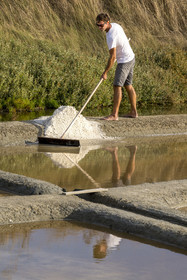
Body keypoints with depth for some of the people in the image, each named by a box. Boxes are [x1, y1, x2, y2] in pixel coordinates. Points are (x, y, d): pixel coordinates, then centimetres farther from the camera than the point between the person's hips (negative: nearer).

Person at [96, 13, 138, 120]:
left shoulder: (111, 37, -27)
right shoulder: (115, 25, 0)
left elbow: (113, 57, -24)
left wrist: (105, 72, -17)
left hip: (124, 61, -10)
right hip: (131, 57, 10)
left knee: (117, 86, -10)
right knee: (128, 85, 14)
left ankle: (114, 115, -10)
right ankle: (134, 112, 19)